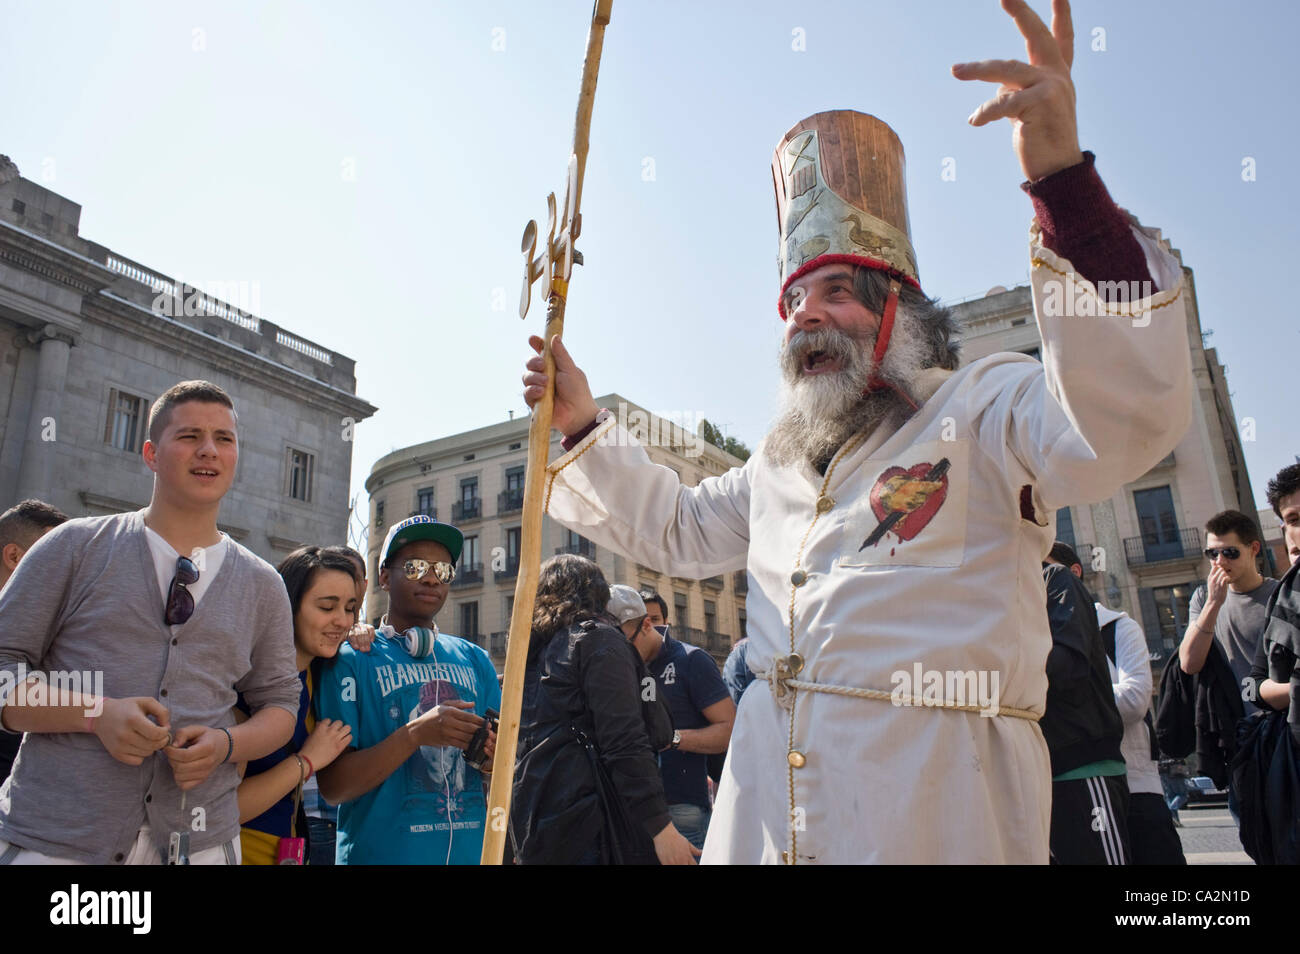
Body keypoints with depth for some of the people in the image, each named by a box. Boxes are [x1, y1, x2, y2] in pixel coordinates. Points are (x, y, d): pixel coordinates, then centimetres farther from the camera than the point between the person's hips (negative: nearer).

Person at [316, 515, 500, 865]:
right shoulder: (351, 659, -7)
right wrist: (415, 734, -24)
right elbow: (332, 786, -12)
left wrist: (493, 759, -13)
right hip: (382, 851, -4)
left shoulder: (475, 660, 5)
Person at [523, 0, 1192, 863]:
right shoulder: (781, 462, 18)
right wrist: (583, 426, 14)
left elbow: (1129, 415, -22)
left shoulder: (980, 408, -3)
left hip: (935, 804, -6)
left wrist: (1063, 178, -33)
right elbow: (674, 530, 26)